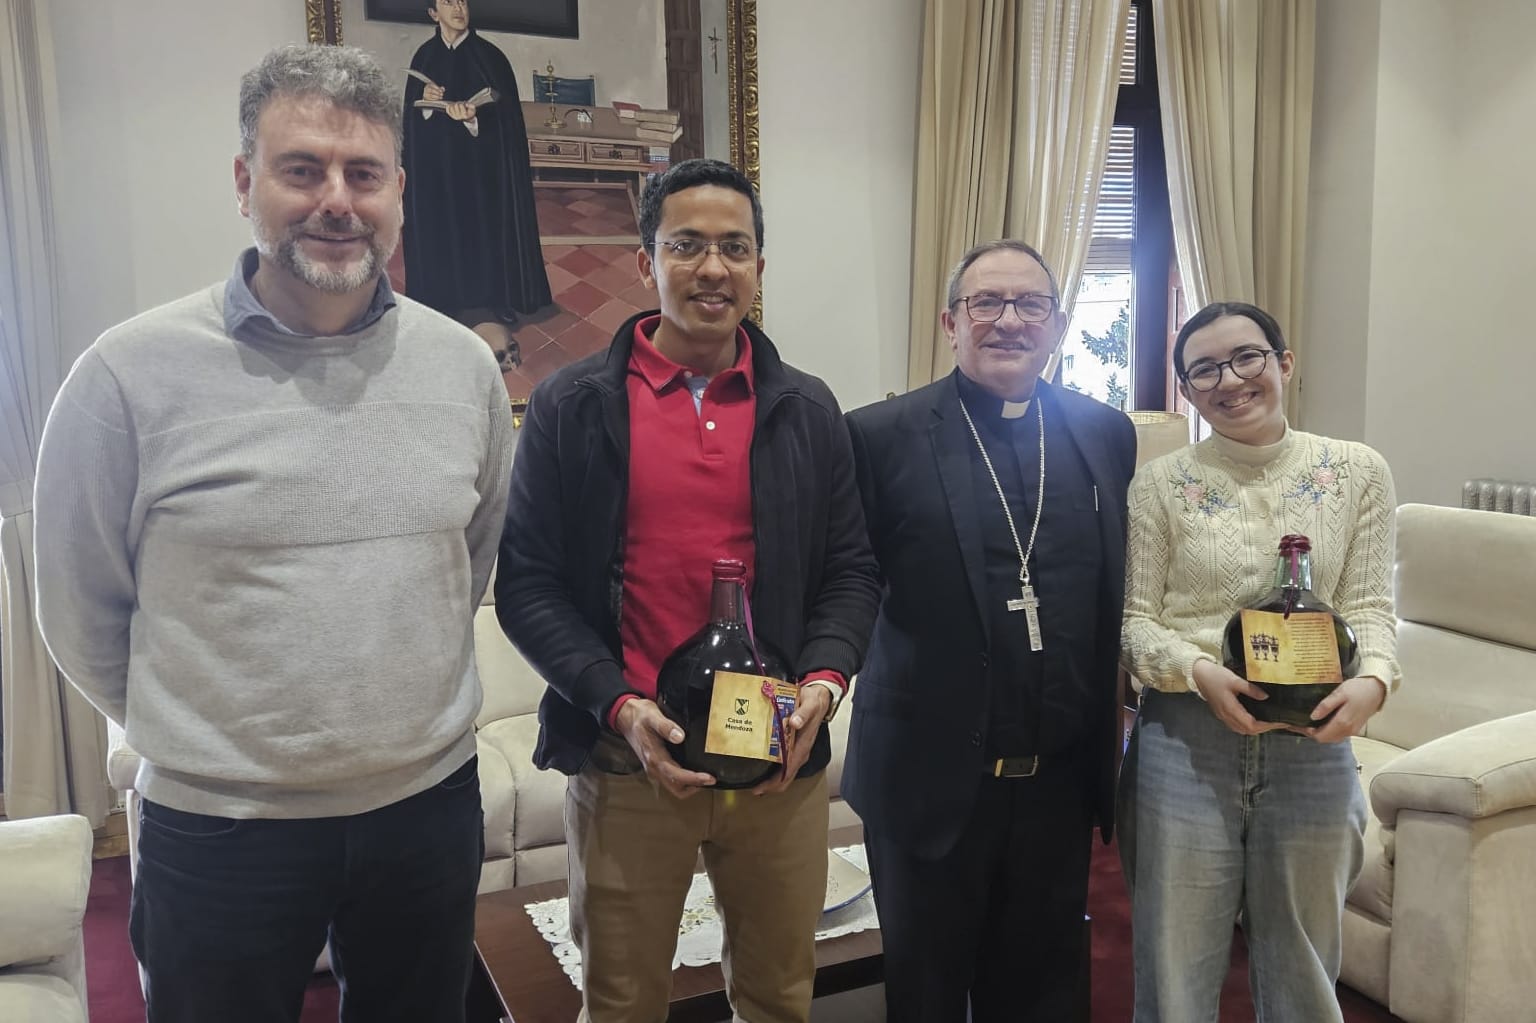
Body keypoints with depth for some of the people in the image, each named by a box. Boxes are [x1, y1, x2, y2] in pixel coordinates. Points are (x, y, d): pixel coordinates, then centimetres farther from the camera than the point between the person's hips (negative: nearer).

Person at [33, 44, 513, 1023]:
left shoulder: (465, 365, -2)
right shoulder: (130, 374, -12)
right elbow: (84, 617, -3)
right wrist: (204, 738, 6)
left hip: (433, 804, 3)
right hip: (219, 831, -2)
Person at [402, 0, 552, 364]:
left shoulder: (489, 55, -2)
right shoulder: (424, 56, 7)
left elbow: (505, 115, -7)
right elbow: (411, 115, 10)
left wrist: (474, 117, -25)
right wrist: (426, 101, -11)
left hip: (481, 163, -3)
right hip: (437, 163, 3)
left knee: (483, 230, -3)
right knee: (443, 232, 4)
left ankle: (487, 312, 0)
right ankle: (450, 304, 13)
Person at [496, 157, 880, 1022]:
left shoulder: (807, 409, 5)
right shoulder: (571, 407, -1)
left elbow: (850, 570, 8)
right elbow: (527, 582, -2)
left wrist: (826, 678, -9)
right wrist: (618, 706, -13)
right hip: (626, 759, -1)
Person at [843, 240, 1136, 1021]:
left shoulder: (1107, 435, 3)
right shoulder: (882, 437, -9)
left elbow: (1115, 592, 8)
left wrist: (1109, 739, 4)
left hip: (1061, 781, 3)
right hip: (931, 779, -3)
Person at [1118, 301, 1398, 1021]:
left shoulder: (1358, 472, 3)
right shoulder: (1160, 484, -2)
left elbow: (1369, 605, 3)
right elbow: (1133, 618, -1)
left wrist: (1373, 678, -17)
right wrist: (1200, 671, -19)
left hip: (1312, 744, 2)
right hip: (1185, 741, -1)